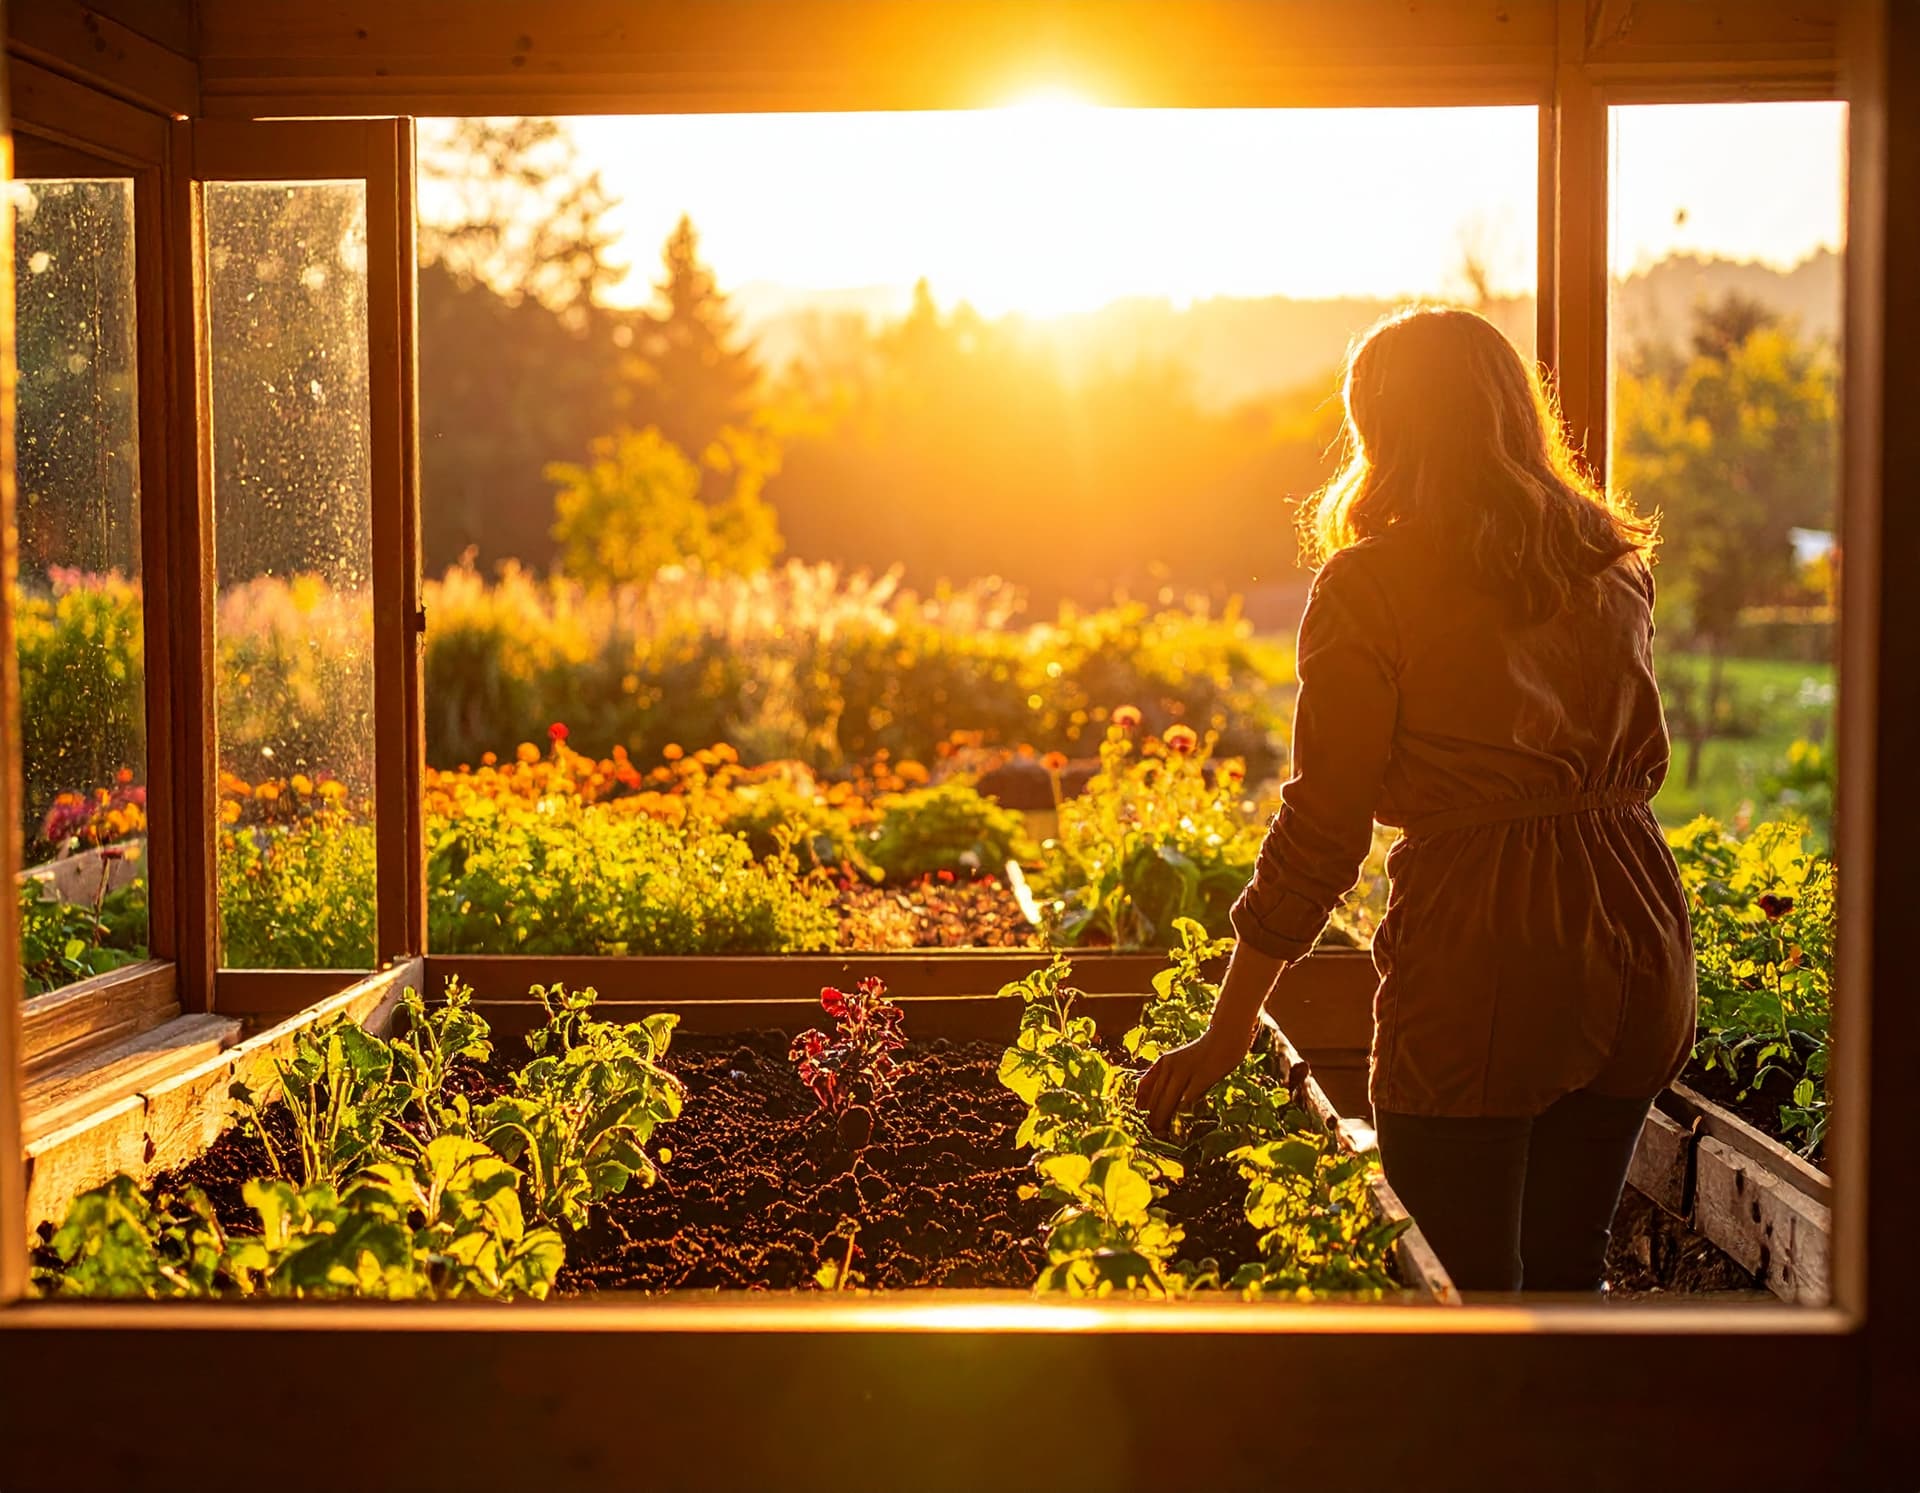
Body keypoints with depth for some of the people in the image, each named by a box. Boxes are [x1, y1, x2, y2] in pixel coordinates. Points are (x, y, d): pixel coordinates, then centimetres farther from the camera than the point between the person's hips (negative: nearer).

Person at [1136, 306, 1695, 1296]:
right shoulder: (1616, 561, 9)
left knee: (1463, 1293, 5)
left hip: (1480, 959, -6)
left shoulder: (1372, 588, -9)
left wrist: (1225, 1033, -3)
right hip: (1635, 927, 6)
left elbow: (1323, 826, -9)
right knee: (1567, 1272, 20)